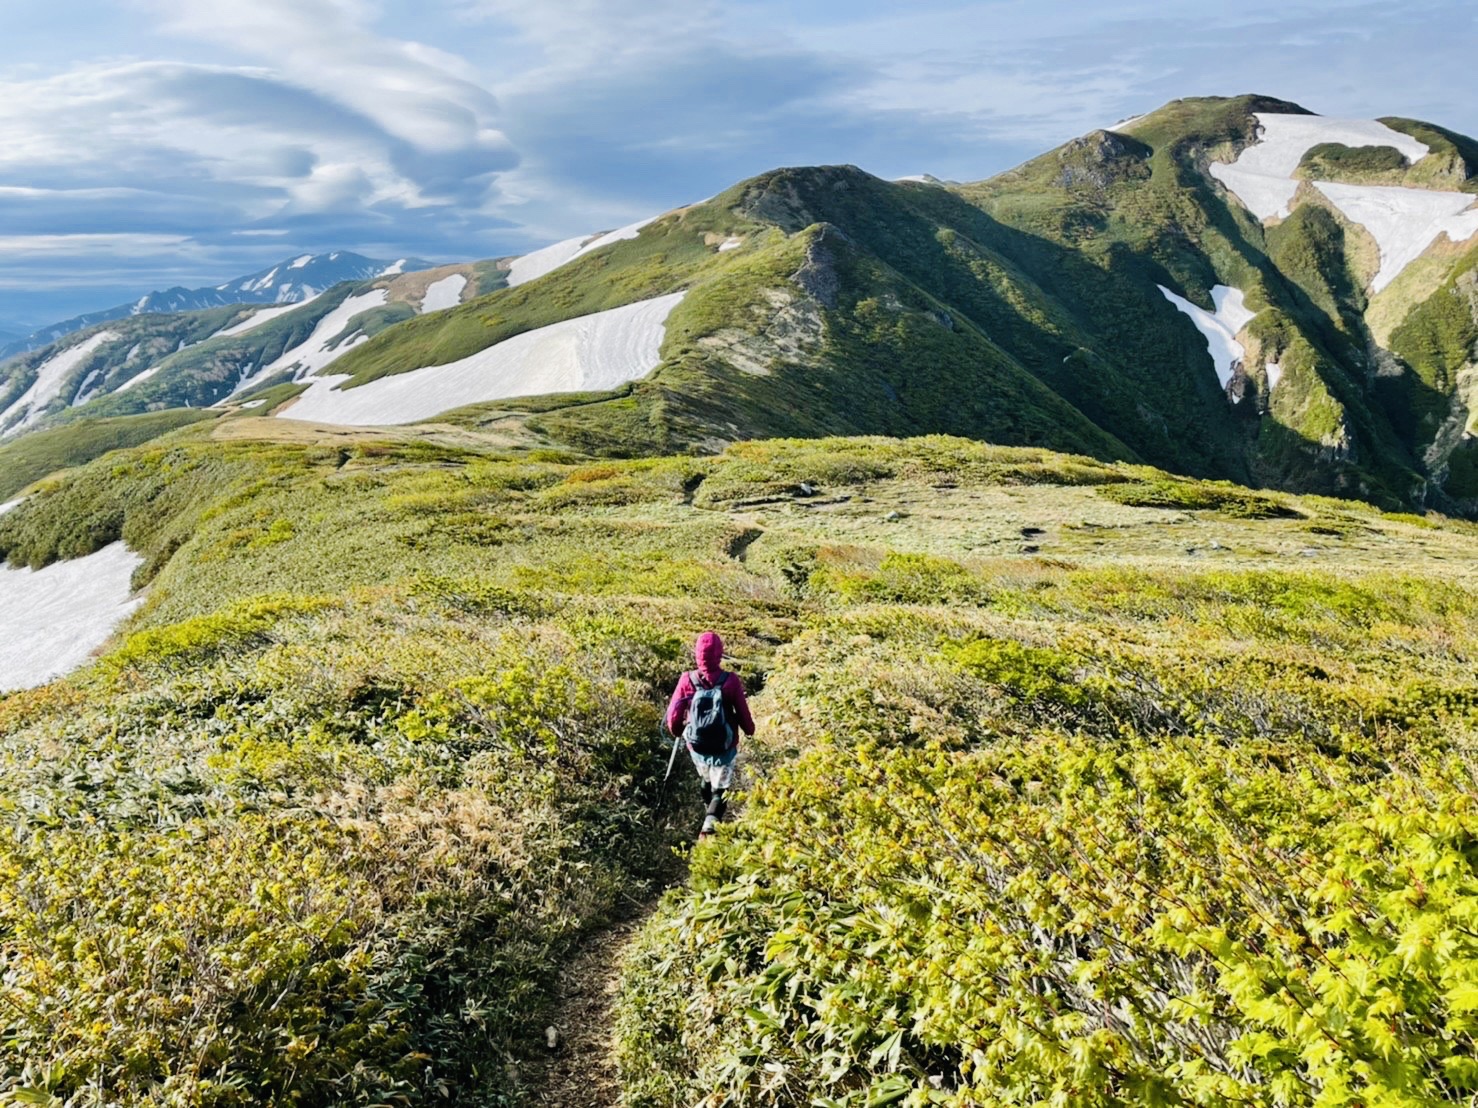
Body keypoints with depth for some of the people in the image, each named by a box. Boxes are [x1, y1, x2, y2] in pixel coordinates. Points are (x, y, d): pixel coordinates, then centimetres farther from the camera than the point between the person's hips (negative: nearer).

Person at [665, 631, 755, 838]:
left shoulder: (687, 681, -15)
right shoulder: (731, 681, -20)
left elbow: (673, 714, -9)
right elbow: (743, 713, -10)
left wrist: (678, 731, 14)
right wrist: (750, 730, 12)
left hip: (697, 748, 3)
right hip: (724, 749, -3)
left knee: (706, 782, 30)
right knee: (720, 790, 13)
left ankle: (710, 813, 52)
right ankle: (709, 826, -8)